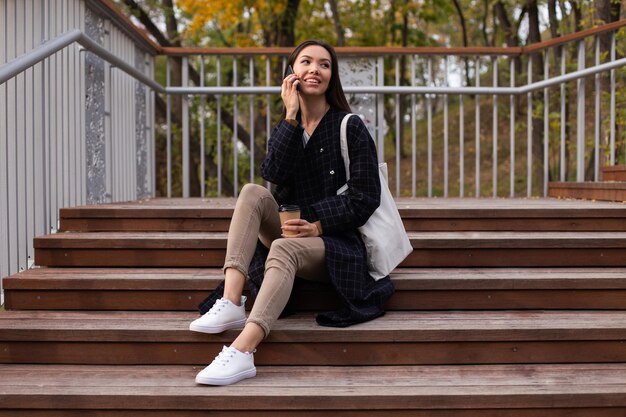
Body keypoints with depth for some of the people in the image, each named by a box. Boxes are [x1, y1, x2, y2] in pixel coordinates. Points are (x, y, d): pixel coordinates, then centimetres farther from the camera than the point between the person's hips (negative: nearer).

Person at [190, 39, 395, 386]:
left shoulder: (351, 128, 0)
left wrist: (319, 226, -16)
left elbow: (366, 198, -7)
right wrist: (292, 117, -11)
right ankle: (231, 303, -34)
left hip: (336, 241, -5)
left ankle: (242, 351, -52)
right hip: (290, 230, 5)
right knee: (252, 192, -19)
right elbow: (274, 174, -9)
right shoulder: (285, 128, 14)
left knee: (284, 248, -35)